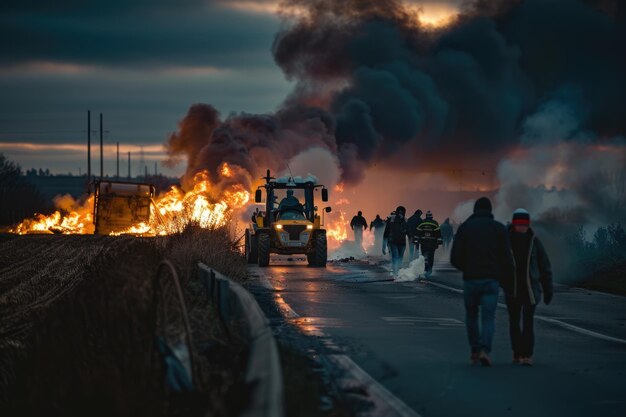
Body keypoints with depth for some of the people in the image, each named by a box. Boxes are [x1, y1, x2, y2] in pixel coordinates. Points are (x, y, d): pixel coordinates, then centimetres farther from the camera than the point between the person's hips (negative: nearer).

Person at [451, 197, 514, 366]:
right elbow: (506, 257, -4)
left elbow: (455, 258, -4)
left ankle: (475, 351, 24)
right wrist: (508, 275, 17)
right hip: (491, 280, -1)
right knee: (488, 318, -1)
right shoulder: (499, 228, 3)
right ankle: (485, 351, -23)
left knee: (471, 315, 22)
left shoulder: (464, 227, 2)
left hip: (470, 279, 1)